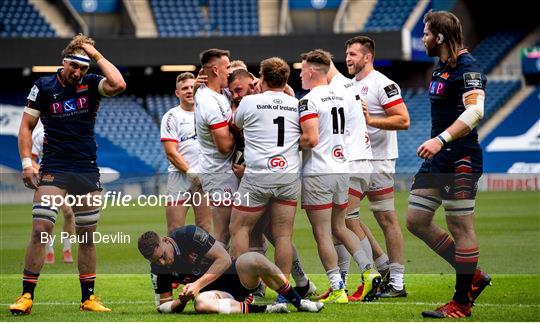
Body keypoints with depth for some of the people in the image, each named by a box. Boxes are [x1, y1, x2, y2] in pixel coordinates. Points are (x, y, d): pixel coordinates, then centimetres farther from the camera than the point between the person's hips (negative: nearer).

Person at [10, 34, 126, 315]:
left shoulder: (91, 84, 3)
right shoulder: (44, 87, 0)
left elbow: (118, 85, -19)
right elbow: (26, 126, 4)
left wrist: (96, 55, -12)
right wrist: (27, 162, -6)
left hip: (87, 171, 2)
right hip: (53, 170, -2)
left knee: (87, 236, 7)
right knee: (40, 229, -14)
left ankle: (88, 298, 15)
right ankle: (26, 296, -11)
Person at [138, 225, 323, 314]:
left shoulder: (189, 235, -15)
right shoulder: (158, 270, -5)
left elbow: (224, 259, -14)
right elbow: (162, 306, 3)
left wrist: (197, 284, -22)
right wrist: (182, 301, -20)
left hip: (235, 276, -1)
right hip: (213, 291, 1)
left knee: (253, 260, -35)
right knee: (202, 304, -37)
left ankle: (299, 302, -19)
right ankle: (264, 310, -31)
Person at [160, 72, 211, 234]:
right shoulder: (172, 116, 1)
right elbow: (171, 152, -6)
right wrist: (191, 173, -11)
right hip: (179, 177, -4)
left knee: (206, 229, 1)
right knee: (175, 231, -6)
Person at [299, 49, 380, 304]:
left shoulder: (309, 101, -13)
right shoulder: (341, 95, 12)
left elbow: (310, 139, -20)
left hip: (318, 172, -8)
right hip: (342, 168, 8)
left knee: (322, 235, -2)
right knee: (339, 228, 20)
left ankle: (337, 290, -4)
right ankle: (368, 272, 7)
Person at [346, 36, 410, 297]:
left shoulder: (383, 84, -11)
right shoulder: (349, 85, 16)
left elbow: (403, 120, -18)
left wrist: (371, 120, -24)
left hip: (378, 161, -9)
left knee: (386, 219, -5)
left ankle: (397, 283, 0)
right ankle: (384, 266, 16)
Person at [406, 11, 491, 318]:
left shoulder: (467, 68, -15)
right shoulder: (441, 67, 16)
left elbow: (475, 111, -29)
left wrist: (442, 139, -38)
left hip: (461, 160, -10)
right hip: (438, 158, 10)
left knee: (461, 227, -4)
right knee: (416, 221, 9)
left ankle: (462, 302, 5)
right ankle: (474, 276, 19)